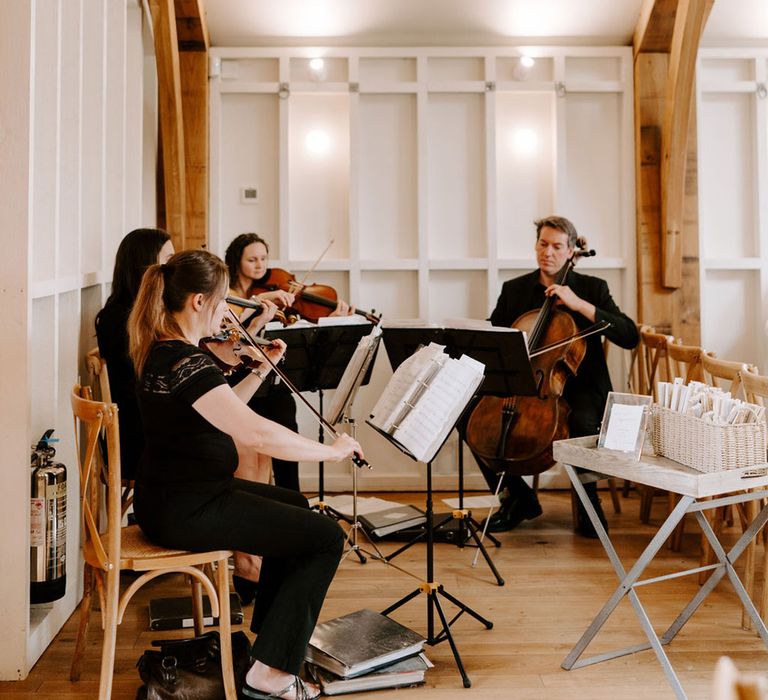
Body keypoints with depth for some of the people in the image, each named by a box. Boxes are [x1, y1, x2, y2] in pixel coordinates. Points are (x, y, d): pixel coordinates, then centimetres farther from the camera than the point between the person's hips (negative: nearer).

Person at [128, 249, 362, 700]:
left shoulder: (164, 350, 8)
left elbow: (224, 414, 18)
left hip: (179, 494, 11)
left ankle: (270, 627, 38)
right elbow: (255, 433, -34)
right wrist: (331, 451, -24)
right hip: (186, 510, -11)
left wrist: (260, 371, 10)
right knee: (327, 538, -8)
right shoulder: (185, 362, -25)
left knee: (294, 505, 28)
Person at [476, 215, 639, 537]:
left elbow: (630, 336, -9)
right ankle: (518, 498, 0)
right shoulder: (514, 289, 10)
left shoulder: (592, 288, 3)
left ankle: (588, 499, -6)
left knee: (584, 422, -36)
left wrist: (580, 304, -18)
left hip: (577, 386, -3)